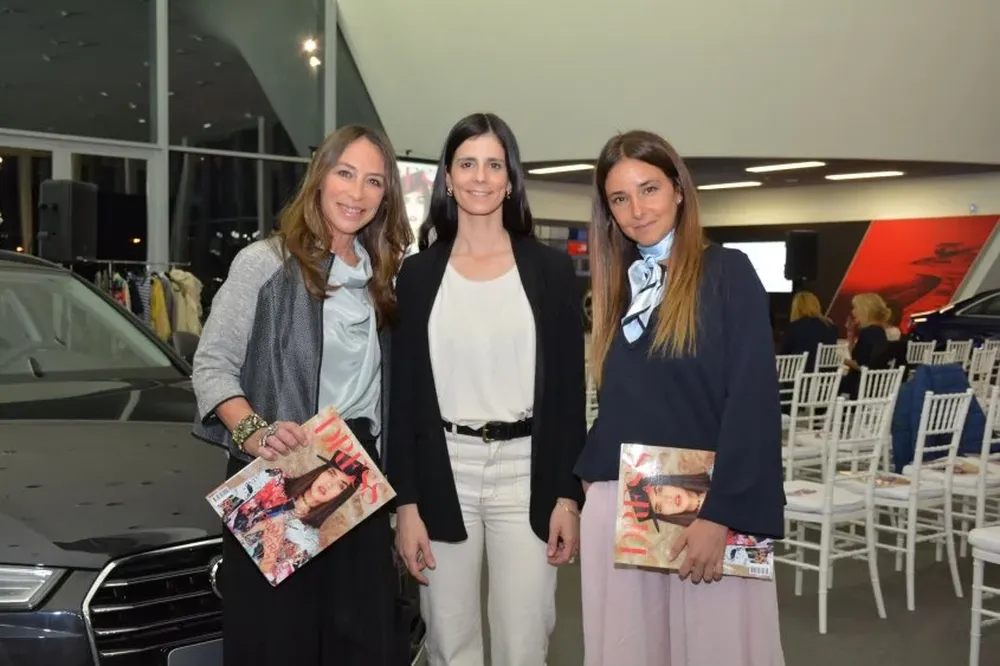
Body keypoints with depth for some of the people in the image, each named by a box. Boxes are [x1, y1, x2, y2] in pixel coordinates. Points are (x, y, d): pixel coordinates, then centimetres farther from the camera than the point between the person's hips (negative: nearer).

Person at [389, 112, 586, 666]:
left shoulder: (550, 269, 3)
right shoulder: (418, 273, 4)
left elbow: (569, 390, 2)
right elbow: (403, 394, 3)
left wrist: (568, 495, -3)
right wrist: (405, 502, -2)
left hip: (526, 473, -1)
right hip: (443, 473, 1)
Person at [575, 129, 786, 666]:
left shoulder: (728, 273, -4)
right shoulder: (619, 287, 13)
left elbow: (753, 399, -12)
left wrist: (721, 514, -17)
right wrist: (588, 476, 8)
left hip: (709, 506, -5)